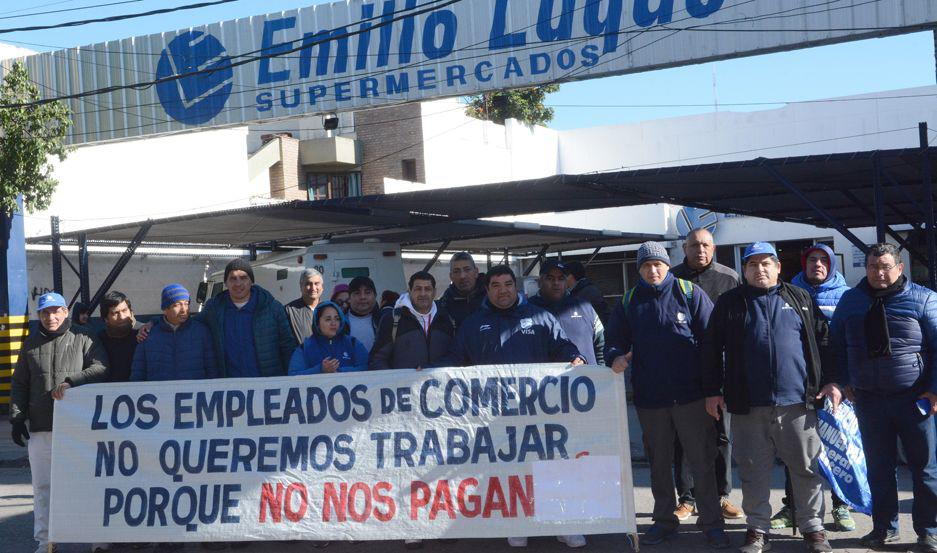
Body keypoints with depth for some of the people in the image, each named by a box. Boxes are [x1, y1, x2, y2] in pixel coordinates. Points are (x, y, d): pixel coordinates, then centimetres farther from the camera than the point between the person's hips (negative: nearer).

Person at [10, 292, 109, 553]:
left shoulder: (82, 341, 4)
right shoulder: (31, 344, 13)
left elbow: (100, 368, -9)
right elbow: (19, 384, 15)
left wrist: (70, 382, -20)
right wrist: (17, 417, 6)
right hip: (41, 429, 3)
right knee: (42, 487, 4)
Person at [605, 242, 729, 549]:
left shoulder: (690, 293, -1)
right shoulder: (629, 302, 8)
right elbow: (614, 340, 9)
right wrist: (616, 357, -15)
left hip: (691, 396, -3)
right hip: (649, 397, 3)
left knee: (702, 461, 1)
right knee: (659, 462, 14)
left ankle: (711, 522, 10)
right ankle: (664, 519, 27)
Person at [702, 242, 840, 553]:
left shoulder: (800, 299, 12)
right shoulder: (730, 303, 9)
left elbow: (823, 341, 12)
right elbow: (712, 349, 9)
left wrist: (830, 381, 5)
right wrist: (712, 391, 4)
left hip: (798, 401, 0)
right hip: (748, 406, 0)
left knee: (807, 467, 5)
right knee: (754, 470, 5)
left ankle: (812, 527, 16)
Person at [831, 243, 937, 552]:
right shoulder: (850, 301, 8)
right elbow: (838, 345, 16)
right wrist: (846, 381, 8)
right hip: (869, 398, 3)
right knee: (878, 467, 9)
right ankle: (884, 528, 21)